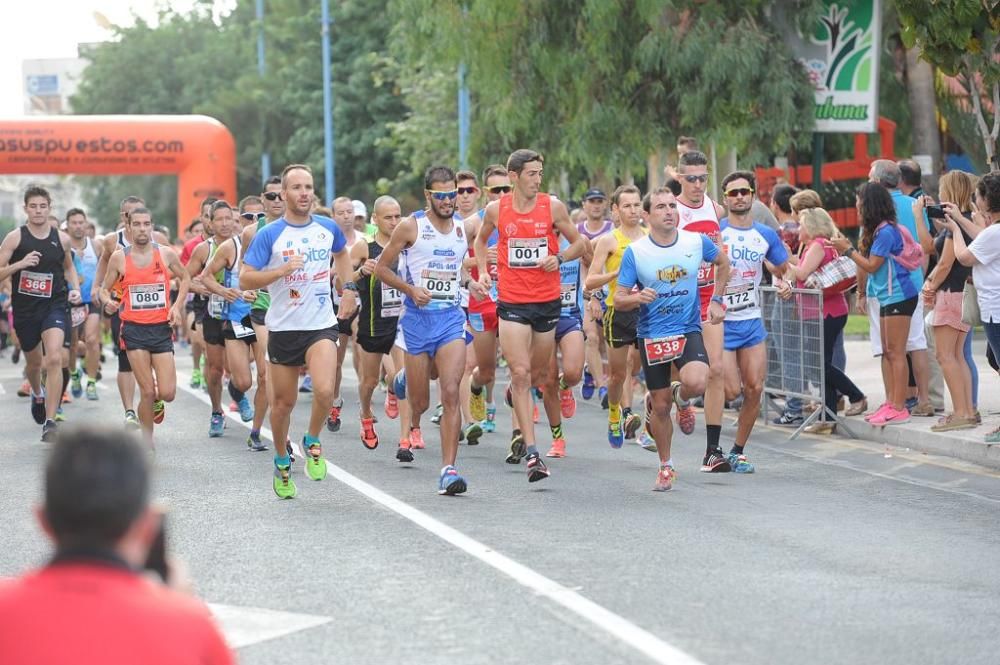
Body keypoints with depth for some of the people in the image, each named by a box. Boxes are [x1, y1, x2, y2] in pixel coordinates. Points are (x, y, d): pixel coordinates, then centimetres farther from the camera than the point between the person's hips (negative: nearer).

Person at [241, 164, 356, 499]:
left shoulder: (328, 228, 4)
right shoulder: (269, 235, -7)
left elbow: (342, 254, 27)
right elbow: (245, 280, -10)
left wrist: (349, 288, 16)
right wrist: (282, 270, -22)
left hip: (321, 325, 1)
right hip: (283, 328, -1)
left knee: (325, 390, -22)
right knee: (283, 402, 8)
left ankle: (312, 441, 6)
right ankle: (282, 462, 32)